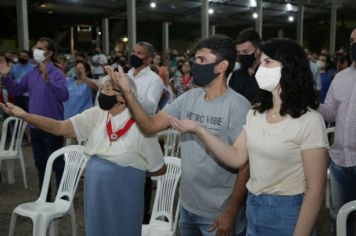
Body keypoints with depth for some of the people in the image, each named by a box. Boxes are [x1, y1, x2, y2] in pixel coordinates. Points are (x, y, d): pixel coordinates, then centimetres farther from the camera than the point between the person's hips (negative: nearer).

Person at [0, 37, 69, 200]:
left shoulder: (56, 74, -14)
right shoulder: (31, 74, 7)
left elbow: (64, 96, -28)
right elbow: (17, 91, 15)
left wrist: (47, 80, -39)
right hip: (35, 127, 7)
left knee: (57, 164, 3)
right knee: (40, 164, 17)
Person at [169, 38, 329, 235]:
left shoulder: (309, 121, -16)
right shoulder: (256, 112, 5)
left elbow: (315, 190, -15)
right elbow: (237, 158, -1)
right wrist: (198, 130, -10)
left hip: (287, 213, -6)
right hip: (252, 208, 6)